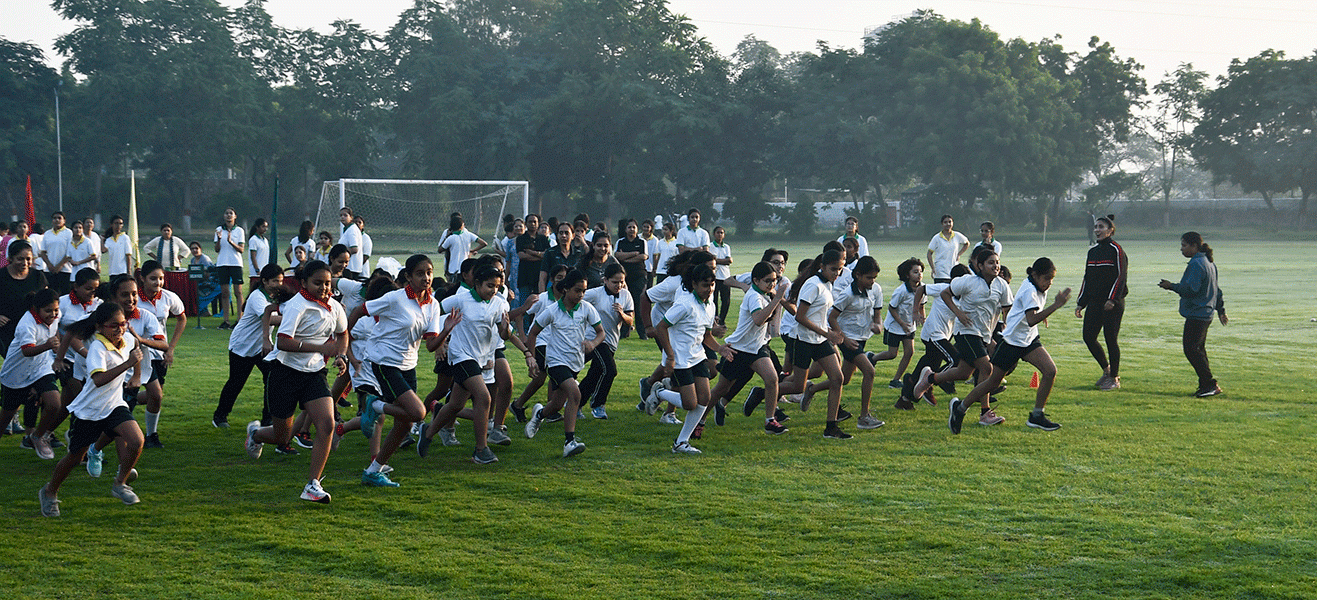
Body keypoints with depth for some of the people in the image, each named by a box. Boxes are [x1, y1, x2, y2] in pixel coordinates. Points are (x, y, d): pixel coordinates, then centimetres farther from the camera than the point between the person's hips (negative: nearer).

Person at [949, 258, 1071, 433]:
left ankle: (1037, 416, -3)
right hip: (1012, 340, -8)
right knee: (993, 381, 2)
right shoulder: (1029, 291, -24)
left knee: (1050, 371, -12)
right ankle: (960, 407, 21)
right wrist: (1056, 305, -41)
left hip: (1029, 340, 8)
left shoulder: (1039, 288, 4)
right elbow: (1032, 320, -39)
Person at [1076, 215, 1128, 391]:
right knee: (1088, 336, 3)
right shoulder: (1093, 251, 14)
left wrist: (1112, 299, -20)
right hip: (1095, 302, 7)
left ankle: (1114, 378, 7)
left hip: (1113, 303, -7)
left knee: (1111, 338, -4)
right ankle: (1106, 370, 21)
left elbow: (1121, 276, -12)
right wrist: (1080, 303, 14)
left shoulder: (1116, 250, -7)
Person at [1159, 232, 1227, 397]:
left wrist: (1171, 286, -10)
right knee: (1199, 350, 15)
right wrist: (1221, 309, 30)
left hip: (1196, 315, -11)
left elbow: (1190, 289, -22)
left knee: (1191, 349, -10)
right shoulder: (1209, 262, 16)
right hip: (1205, 314, 11)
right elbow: (1217, 289, 23)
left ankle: (1210, 384, -12)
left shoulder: (1196, 264, -16)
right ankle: (1205, 385, 16)